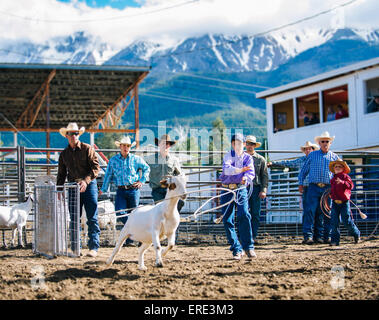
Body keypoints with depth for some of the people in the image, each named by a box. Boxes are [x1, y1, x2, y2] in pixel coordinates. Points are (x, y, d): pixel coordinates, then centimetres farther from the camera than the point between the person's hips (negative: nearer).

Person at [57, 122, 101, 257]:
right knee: (74, 218, 4)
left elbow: (96, 168, -8)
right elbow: (61, 174, 19)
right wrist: (59, 189, 7)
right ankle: (74, 247, 10)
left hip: (89, 185, -4)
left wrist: (86, 181, -21)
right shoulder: (64, 154, 12)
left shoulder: (87, 149, -1)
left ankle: (93, 247, -6)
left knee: (92, 218, -6)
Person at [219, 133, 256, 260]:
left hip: (241, 189, -1)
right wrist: (240, 170, -36)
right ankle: (237, 250, 7)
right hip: (227, 190, 1)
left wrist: (246, 178, -31)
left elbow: (251, 173, -8)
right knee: (227, 220, -1)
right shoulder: (228, 156, 3)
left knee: (244, 216, -19)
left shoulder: (248, 158, 8)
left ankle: (248, 247, -13)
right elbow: (226, 168, -18)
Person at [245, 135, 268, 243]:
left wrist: (263, 190, -3)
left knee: (255, 214, 0)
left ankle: (253, 237, 5)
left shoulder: (261, 159, 10)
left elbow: (265, 176, 8)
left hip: (256, 188, 1)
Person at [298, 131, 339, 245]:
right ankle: (308, 236, -12)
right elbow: (304, 170, 16)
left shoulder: (334, 157, 13)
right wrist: (301, 183, 8)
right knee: (310, 211, -10)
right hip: (314, 187, -1)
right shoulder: (312, 155, 12)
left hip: (328, 188, 1)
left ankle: (326, 236, 6)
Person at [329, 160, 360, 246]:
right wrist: (330, 193, 13)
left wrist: (342, 182, -31)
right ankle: (335, 240, 2)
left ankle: (356, 234, 24)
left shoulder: (345, 176, -3)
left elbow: (350, 185, -18)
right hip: (335, 202, 5)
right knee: (334, 222, -2)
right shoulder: (333, 179, 15)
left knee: (347, 221, -2)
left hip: (344, 202, -5)